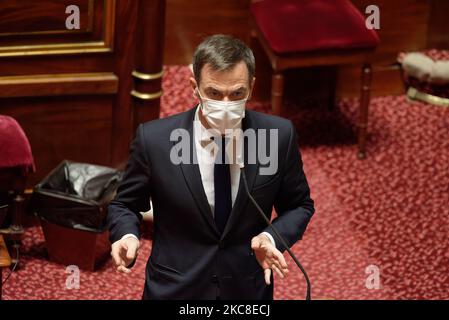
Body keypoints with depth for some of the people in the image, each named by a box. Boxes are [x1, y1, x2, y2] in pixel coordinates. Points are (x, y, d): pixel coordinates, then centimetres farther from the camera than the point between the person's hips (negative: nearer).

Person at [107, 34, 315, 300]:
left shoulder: (279, 135, -13)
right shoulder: (154, 139, -16)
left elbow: (299, 205, 0)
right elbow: (125, 205, -2)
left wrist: (271, 237, -19)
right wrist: (127, 235, -23)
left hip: (248, 289, 1)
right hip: (175, 290, -1)